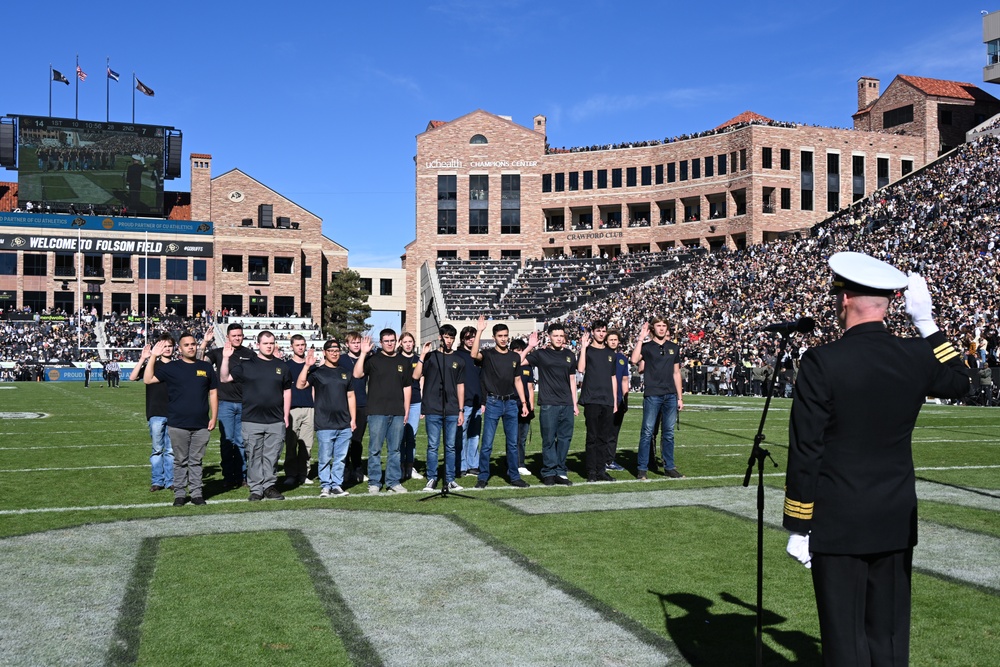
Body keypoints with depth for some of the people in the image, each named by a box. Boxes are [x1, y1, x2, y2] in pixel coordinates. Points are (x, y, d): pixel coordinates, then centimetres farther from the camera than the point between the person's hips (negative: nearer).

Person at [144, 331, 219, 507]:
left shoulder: (206, 367, 8)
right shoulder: (171, 368, 2)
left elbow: (213, 393, 10)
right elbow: (148, 379, -6)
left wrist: (213, 417, 4)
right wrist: (153, 357, -12)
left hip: (201, 425, 1)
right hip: (178, 424, -1)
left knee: (196, 461, 9)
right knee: (180, 461, 7)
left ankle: (196, 493, 15)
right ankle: (179, 494, 15)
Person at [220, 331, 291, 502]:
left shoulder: (281, 366, 10)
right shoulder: (247, 365, 4)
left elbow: (287, 391, 14)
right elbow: (224, 378, 0)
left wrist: (286, 416, 9)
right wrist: (226, 358, -13)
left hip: (276, 421, 2)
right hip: (252, 421, -1)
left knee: (272, 456, 6)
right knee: (254, 456, 3)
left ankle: (269, 486, 17)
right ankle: (256, 489, 10)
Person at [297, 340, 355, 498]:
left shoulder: (345, 373, 14)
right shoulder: (317, 372, 2)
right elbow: (300, 385, -12)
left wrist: (353, 418, 10)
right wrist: (307, 366, -20)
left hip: (344, 425, 4)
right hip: (325, 425, -4)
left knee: (340, 458, 7)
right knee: (325, 458, 0)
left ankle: (337, 485, 15)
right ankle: (325, 486, 9)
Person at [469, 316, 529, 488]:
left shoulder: (515, 357, 11)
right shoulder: (488, 354, -2)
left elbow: (517, 381, 15)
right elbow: (474, 355, -25)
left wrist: (524, 403, 10)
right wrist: (479, 331, -26)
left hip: (511, 403, 4)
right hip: (493, 403, -4)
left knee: (513, 443, 7)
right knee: (487, 443, -1)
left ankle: (514, 477, 16)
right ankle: (483, 477, 9)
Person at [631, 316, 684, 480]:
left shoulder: (674, 348, 14)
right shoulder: (646, 346, 3)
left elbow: (676, 373, 17)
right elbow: (634, 360, -18)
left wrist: (680, 397, 14)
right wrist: (640, 338, -16)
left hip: (670, 396, 4)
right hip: (652, 395, -4)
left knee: (669, 433, 8)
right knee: (647, 432, -3)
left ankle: (669, 467, 15)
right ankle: (642, 469, 2)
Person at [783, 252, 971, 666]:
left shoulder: (821, 363, -16)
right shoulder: (917, 355, -3)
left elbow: (805, 452, -14)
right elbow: (958, 383, 22)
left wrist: (798, 527, -5)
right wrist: (926, 322, 20)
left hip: (838, 524, -5)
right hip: (897, 523, 5)